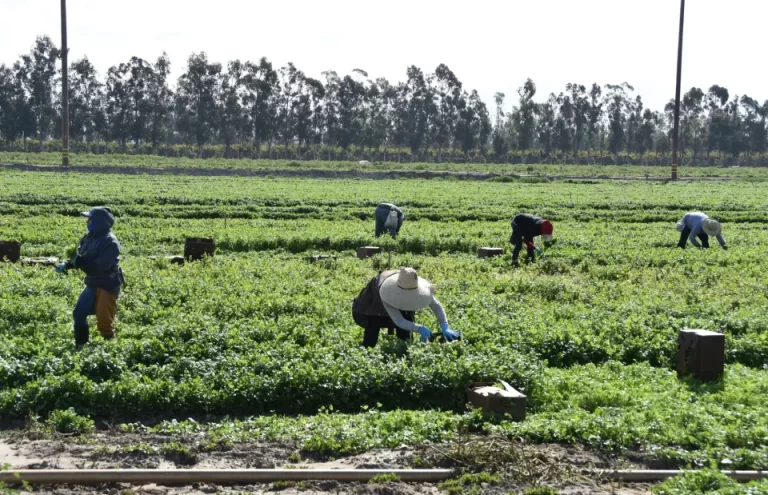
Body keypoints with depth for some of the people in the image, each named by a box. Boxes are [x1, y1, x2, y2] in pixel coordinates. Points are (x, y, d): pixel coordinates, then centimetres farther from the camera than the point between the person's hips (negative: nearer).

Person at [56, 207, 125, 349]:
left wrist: (80, 261, -28)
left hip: (108, 286, -9)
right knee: (79, 313, 9)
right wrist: (67, 265, -5)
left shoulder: (110, 242, -20)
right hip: (92, 284, 9)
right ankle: (81, 346, 21)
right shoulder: (90, 238, 7)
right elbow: (80, 258, 13)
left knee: (104, 321, -4)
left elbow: (101, 265, -29)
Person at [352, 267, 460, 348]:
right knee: (369, 344, -14)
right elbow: (399, 321, -46)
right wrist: (419, 329, -57)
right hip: (371, 311, -4)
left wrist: (445, 327, -37)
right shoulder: (386, 292, -46)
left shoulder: (413, 286, -32)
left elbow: (436, 306, -25)